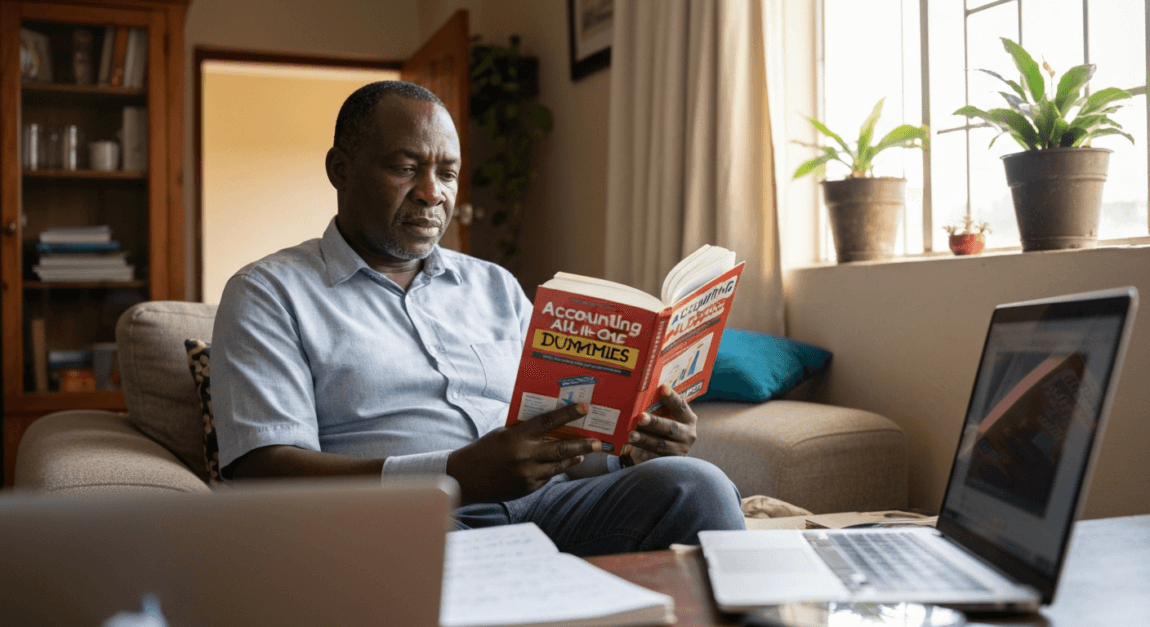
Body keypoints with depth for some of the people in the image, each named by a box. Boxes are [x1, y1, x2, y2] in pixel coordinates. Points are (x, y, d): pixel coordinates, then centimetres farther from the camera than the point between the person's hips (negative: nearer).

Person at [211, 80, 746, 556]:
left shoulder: (496, 287, 23)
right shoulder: (269, 295, 7)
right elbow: (262, 472, -8)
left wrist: (641, 445, -4)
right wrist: (456, 476, -21)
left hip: (541, 508, 5)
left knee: (695, 486, -24)